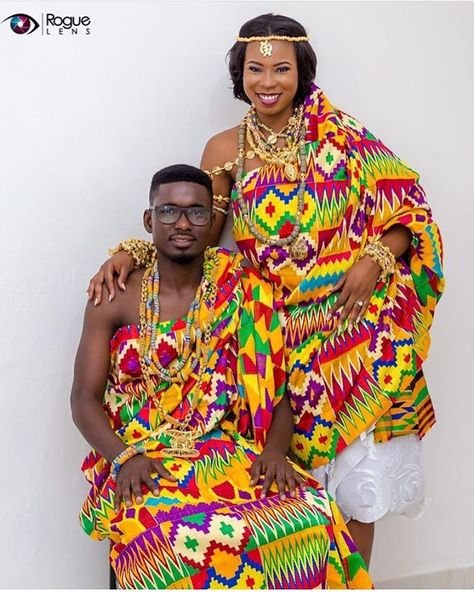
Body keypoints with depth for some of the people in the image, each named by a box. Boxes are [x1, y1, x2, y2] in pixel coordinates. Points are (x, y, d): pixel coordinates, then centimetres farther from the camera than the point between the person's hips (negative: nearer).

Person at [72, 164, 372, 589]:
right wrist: (124, 458, -16)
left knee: (313, 521, -29)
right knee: (168, 540, -37)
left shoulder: (244, 292, 7)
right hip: (142, 464, -1)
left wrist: (275, 450, -14)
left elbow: (277, 388, 6)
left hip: (231, 455, 2)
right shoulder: (116, 300, 6)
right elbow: (85, 399, 2)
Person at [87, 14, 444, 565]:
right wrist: (132, 253, -5)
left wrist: (376, 259, -13)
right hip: (276, 330, 1)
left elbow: (405, 210, 3)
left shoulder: (342, 139, 2)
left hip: (351, 327, 0)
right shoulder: (225, 149, 5)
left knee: (355, 474, 3)